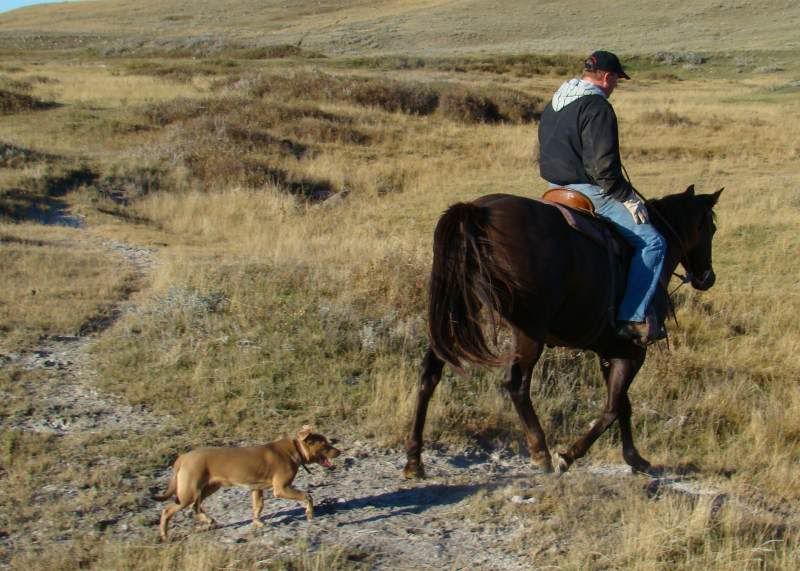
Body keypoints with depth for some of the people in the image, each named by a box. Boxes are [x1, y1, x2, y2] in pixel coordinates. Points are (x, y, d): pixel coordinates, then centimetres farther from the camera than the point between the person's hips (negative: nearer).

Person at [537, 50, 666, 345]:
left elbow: (544, 154, 23)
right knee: (652, 243, -7)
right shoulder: (597, 107, -16)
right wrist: (627, 197, -14)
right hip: (589, 192, -10)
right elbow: (602, 165, -23)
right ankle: (633, 319, -13)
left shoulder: (553, 104, 15)